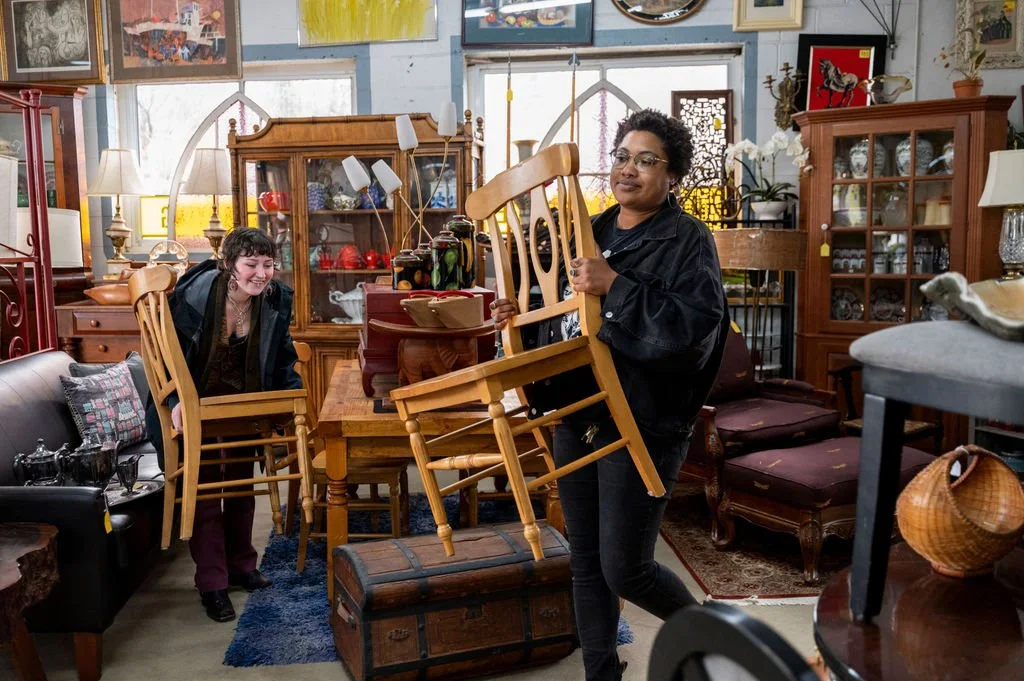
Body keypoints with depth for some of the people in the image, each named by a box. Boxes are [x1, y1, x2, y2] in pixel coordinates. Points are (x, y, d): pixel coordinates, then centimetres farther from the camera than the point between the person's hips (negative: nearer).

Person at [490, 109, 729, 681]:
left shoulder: (688, 239, -8)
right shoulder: (591, 232, 12)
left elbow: (697, 326, -24)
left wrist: (616, 286, -27)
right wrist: (522, 317, 5)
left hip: (644, 424, -6)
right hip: (577, 417, 7)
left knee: (624, 569, 0)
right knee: (586, 563, 14)